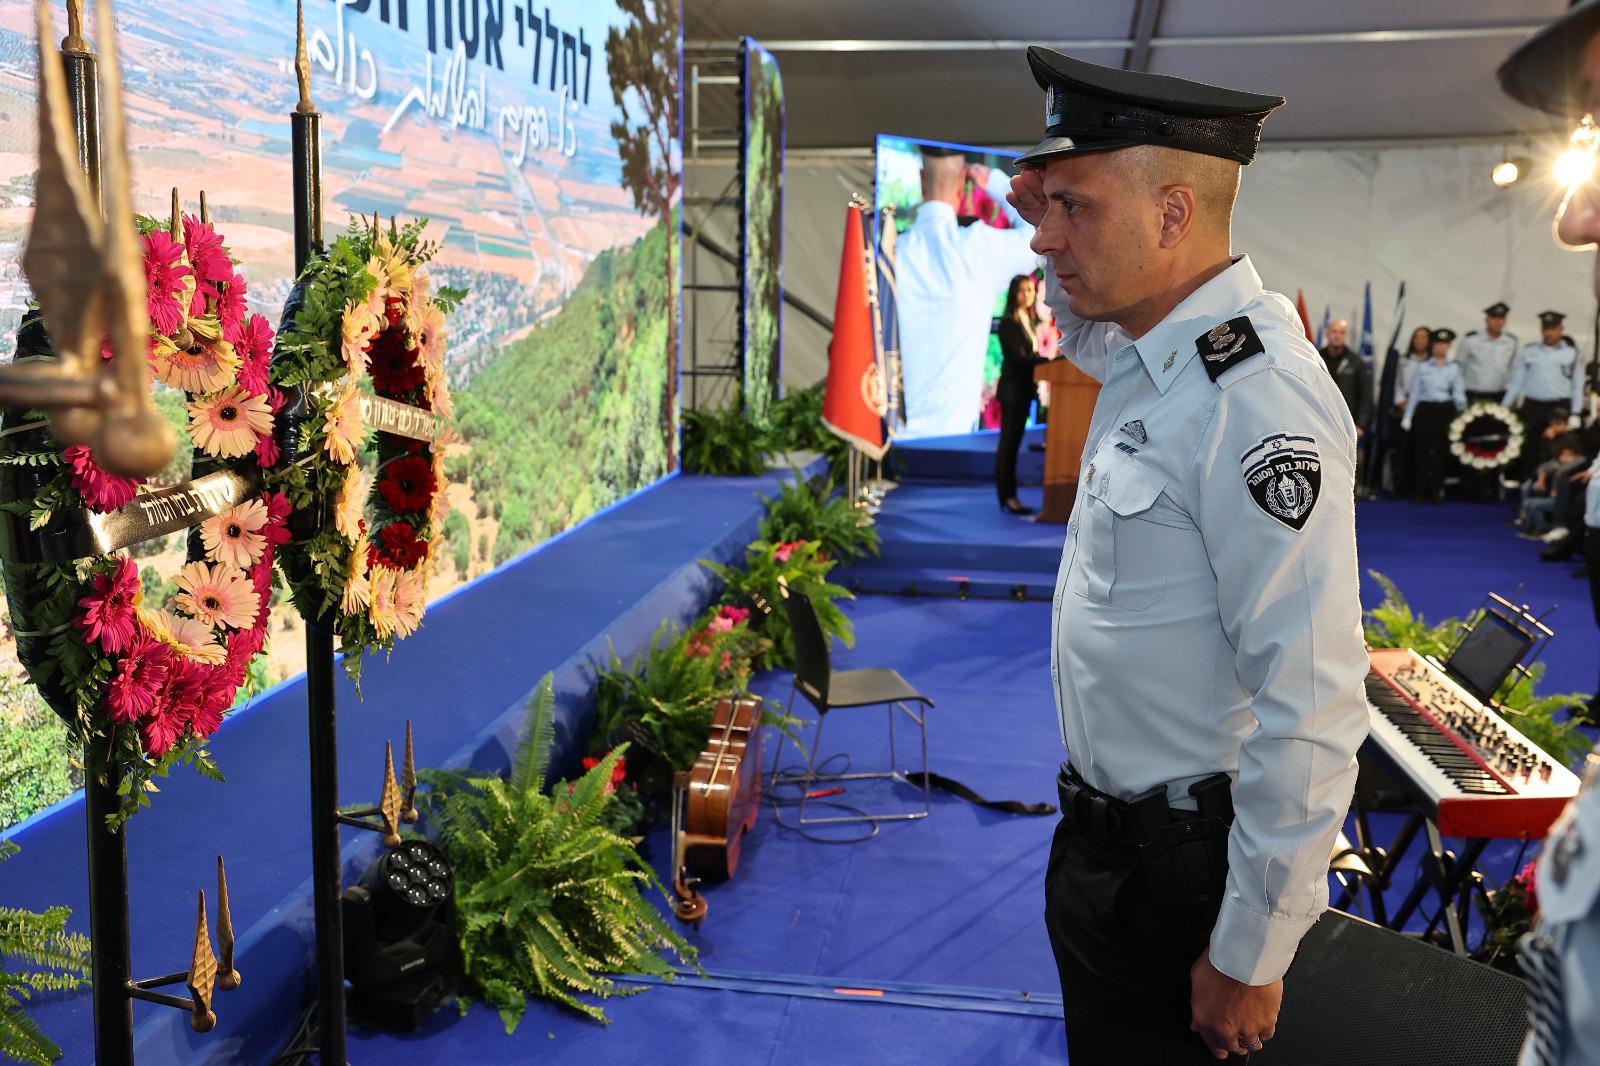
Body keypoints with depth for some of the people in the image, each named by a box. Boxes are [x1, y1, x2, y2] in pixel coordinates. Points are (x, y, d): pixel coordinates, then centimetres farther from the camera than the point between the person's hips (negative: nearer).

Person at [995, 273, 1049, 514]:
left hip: (1024, 389, 8)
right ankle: (1008, 496, -3)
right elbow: (1018, 357, -18)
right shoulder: (1008, 322, -12)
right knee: (1009, 441, -5)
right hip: (1011, 389, -8)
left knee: (1014, 441, 10)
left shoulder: (1030, 321, 13)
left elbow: (1030, 355, 13)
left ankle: (1008, 495, 14)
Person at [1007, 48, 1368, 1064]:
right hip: (1102, 829, 9)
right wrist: (1061, 226, 6)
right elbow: (1086, 330, 28)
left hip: (1184, 868, -9)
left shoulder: (1258, 399, -28)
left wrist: (1249, 958, -22)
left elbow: (1312, 707, -28)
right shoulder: (1145, 357, 1)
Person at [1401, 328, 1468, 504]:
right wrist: (1407, 417, -1)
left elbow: (1458, 393, 6)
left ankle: (1436, 491, 14)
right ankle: (1418, 491, 5)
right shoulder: (1422, 368, 5)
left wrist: (1463, 410, -12)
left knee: (1441, 451, 5)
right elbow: (1414, 394, 4)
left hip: (1445, 410, 1)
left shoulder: (1454, 369, 9)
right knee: (1420, 450, -2)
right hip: (1425, 409, -1)